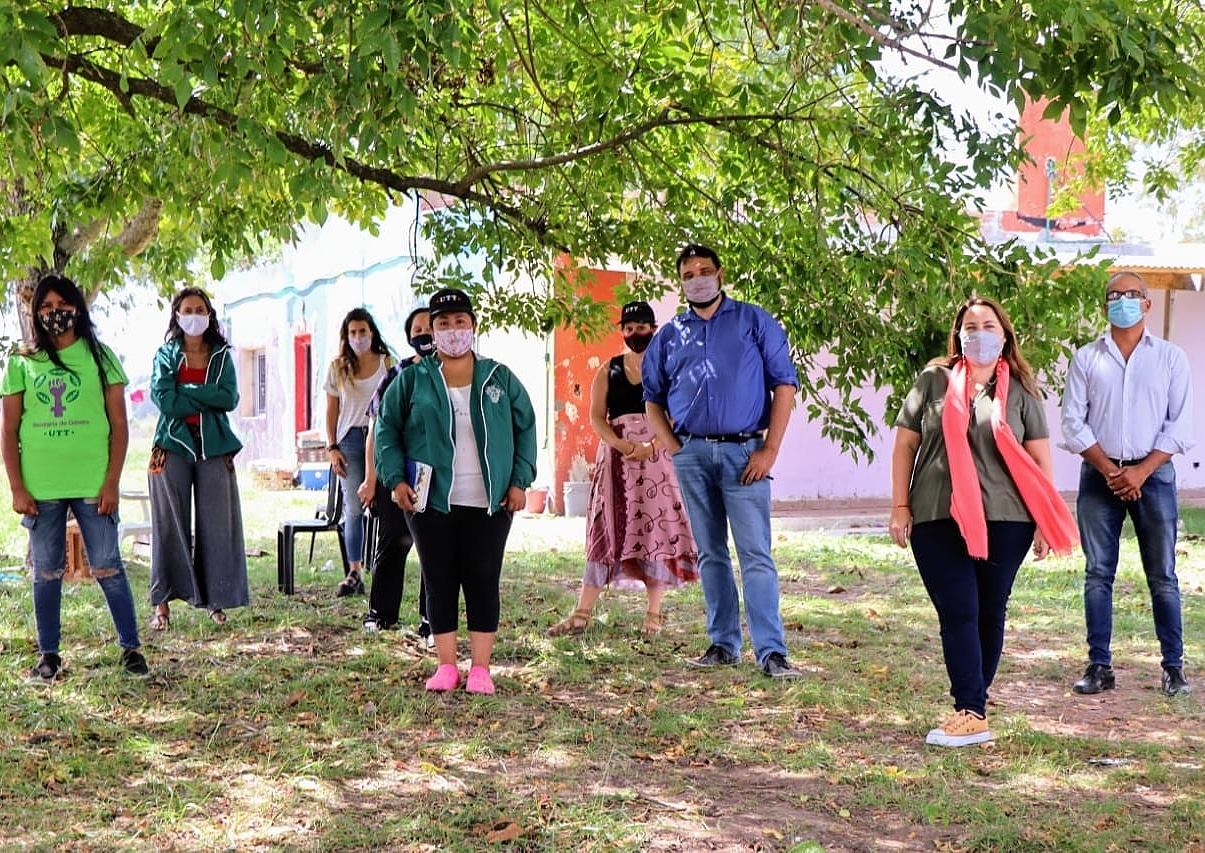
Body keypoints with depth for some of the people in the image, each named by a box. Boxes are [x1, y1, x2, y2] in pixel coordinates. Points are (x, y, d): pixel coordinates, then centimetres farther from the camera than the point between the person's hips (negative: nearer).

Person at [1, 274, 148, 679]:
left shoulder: (99, 357, 5)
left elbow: (119, 425, 3)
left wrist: (111, 482, -5)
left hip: (92, 485, -1)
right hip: (39, 489, 1)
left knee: (107, 567, 0)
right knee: (47, 571, 9)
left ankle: (131, 648, 9)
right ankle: (48, 654, 18)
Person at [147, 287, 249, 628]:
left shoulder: (222, 356, 10)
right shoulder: (166, 355, 7)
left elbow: (230, 398, -5)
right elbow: (163, 399, -8)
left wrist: (186, 391, -8)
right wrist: (208, 399, -7)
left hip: (214, 447, 1)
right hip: (174, 445, -1)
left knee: (217, 523, 0)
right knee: (170, 523, -1)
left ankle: (216, 600, 7)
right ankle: (163, 603, 2)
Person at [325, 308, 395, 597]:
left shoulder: (388, 364, 5)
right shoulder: (338, 368, 9)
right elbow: (332, 411, 10)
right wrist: (332, 447, 1)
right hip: (350, 439, 1)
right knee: (353, 508, 0)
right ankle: (354, 573, 2)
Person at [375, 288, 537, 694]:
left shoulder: (500, 378, 6)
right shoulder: (412, 380, 4)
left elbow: (525, 427, 10)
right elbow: (386, 428, 7)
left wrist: (519, 481, 2)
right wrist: (396, 479, -4)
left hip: (489, 503, 0)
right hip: (431, 501, 0)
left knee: (483, 581, 2)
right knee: (439, 582, 4)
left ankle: (480, 669, 9)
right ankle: (446, 666, 13)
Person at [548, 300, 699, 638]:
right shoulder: (608, 370, 12)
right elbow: (596, 416, 3)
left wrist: (650, 446, -17)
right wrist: (622, 445, -14)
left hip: (658, 454, -1)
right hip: (615, 454, 2)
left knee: (657, 529, -2)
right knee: (607, 529, -1)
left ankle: (654, 614, 5)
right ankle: (582, 614, -1)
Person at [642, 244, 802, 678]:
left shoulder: (755, 322, 4)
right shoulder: (668, 336, 13)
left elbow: (784, 383, 0)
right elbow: (652, 398, 19)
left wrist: (769, 449, -8)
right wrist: (672, 446, 3)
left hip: (743, 452, -4)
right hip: (692, 454, 4)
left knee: (756, 554, -9)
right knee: (710, 554, 9)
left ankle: (772, 651, -9)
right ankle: (723, 643, 17)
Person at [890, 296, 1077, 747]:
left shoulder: (1019, 391, 7)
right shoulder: (933, 382, 6)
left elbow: (1040, 458, 7)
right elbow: (905, 445, 8)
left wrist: (1047, 521, 3)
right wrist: (900, 507, 3)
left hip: (1004, 522, 1)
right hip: (939, 521, -1)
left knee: (990, 614, 6)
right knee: (958, 613, -5)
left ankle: (971, 707, 15)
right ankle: (972, 713, -5)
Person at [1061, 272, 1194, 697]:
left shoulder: (1170, 357, 6)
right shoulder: (1086, 358, 8)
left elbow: (1181, 425, 1)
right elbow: (1073, 423, 3)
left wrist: (1141, 471, -10)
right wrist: (1109, 470, -7)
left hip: (1153, 474, -1)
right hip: (1098, 475, 1)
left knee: (1163, 576, 1)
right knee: (1097, 574, 2)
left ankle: (1174, 667, 6)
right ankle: (1100, 666, 7)